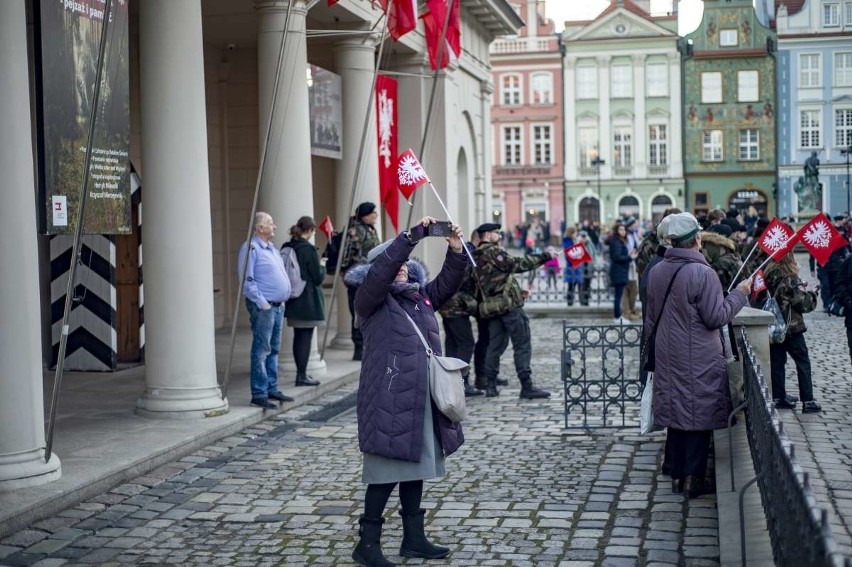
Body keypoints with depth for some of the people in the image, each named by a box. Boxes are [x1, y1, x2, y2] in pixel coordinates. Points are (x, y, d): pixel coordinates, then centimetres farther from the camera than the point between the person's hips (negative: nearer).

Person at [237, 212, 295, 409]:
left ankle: (272, 389, 22)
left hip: (278, 305, 9)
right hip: (263, 306, -9)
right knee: (261, 350, -7)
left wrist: (282, 300, 17)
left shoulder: (272, 248, 18)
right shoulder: (250, 248, -10)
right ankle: (259, 394, -4)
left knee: (274, 349, 14)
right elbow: (246, 280, -16)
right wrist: (262, 303, -17)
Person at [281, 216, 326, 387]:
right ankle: (302, 376, -1)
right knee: (306, 336, -2)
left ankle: (301, 372, 23)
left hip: (293, 299, 7)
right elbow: (318, 278, -13)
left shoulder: (286, 248, 5)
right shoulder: (308, 249, -16)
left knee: (298, 336, 15)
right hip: (308, 300, -7)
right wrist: (322, 266, 7)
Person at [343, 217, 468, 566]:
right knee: (385, 472, -5)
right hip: (389, 400, -7)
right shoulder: (370, 299, -5)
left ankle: (414, 538, 24)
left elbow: (447, 284, 10)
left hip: (422, 398, 7)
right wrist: (410, 237, -26)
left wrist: (456, 252, -7)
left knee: (415, 466, 14)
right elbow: (380, 272, -21)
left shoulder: (420, 296, 16)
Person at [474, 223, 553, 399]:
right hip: (509, 304, -9)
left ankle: (490, 386, 12)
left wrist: (518, 291, 21)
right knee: (522, 345, -5)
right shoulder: (493, 251, -11)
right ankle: (527, 387, -7)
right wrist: (544, 256, -13)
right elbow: (517, 264, -15)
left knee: (495, 345, 12)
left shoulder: (478, 257, 17)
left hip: (493, 305, 9)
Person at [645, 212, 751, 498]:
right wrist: (739, 293, -4)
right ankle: (694, 479, 8)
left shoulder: (656, 272, 3)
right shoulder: (703, 273, -19)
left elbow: (651, 317, 11)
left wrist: (651, 344, 22)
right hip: (699, 360, -6)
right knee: (699, 416, 4)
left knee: (676, 414, 14)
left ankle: (676, 475, 21)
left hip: (668, 357, 6)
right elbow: (716, 317, -16)